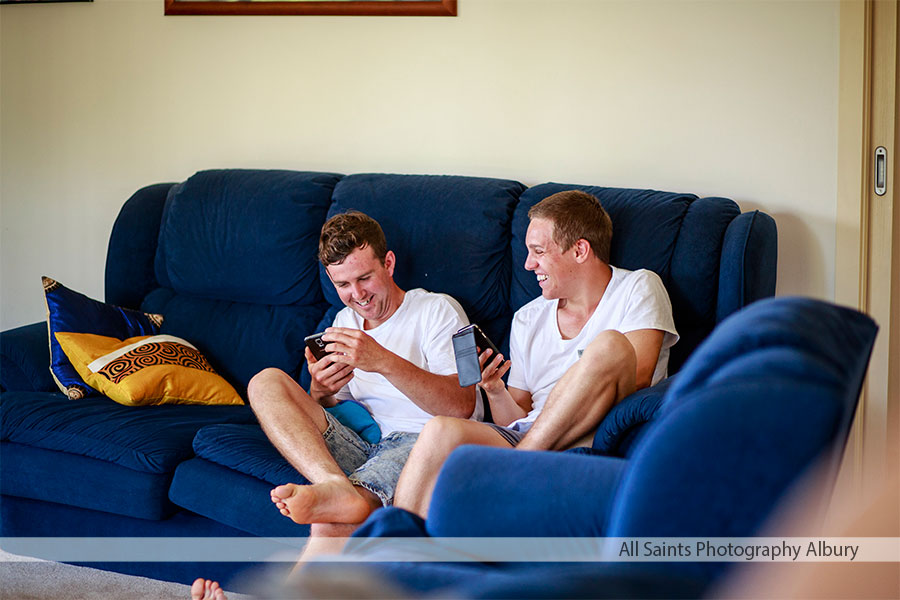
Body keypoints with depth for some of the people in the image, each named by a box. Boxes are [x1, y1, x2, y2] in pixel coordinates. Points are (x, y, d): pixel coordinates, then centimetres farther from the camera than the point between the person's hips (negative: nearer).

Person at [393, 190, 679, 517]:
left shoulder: (639, 288, 10)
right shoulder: (526, 320, 23)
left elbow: (636, 376, -7)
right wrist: (495, 390, -2)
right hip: (522, 440, 3)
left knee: (611, 345, -30)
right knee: (441, 431, -27)